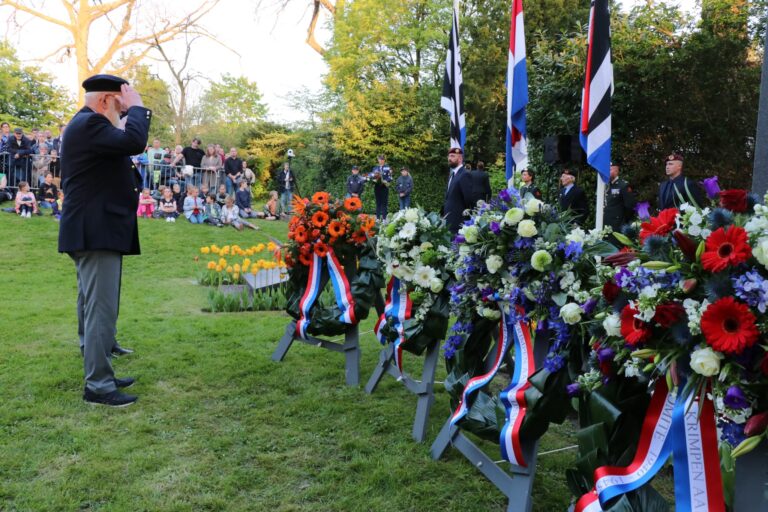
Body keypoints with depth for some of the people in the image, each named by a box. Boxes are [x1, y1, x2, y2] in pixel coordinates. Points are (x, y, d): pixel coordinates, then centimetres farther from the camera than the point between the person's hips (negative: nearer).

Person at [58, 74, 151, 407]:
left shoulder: (86, 124, 19)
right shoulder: (89, 124, -15)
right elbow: (134, 142, -27)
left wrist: (131, 113, 13)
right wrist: (136, 107, -13)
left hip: (96, 232, 11)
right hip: (96, 233, -11)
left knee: (96, 310, 16)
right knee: (101, 311, -8)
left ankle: (98, 376, 25)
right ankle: (98, 387, -2)